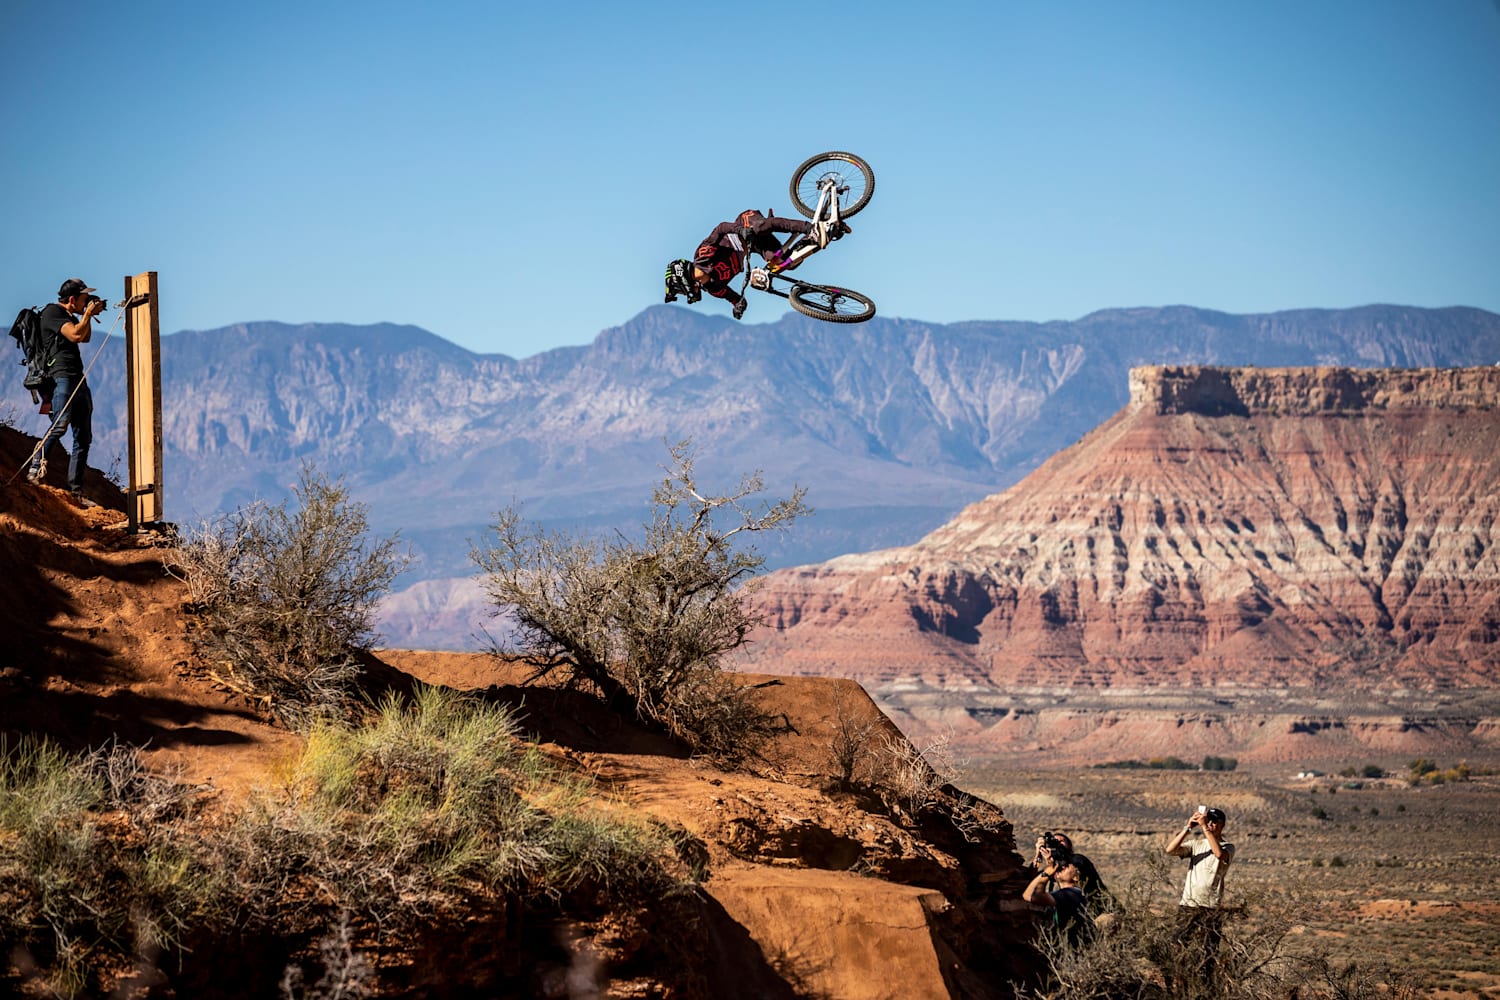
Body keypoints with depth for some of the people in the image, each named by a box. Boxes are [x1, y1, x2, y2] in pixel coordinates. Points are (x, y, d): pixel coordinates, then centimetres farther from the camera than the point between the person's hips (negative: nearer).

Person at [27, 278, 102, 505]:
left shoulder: (68, 316, 23)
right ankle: (36, 468, -28)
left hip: (79, 380, 10)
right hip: (62, 377, -10)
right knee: (60, 424, -30)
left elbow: (85, 338, 37)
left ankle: (76, 492, 4)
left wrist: (88, 315, 24)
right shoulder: (52, 312, -4)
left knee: (83, 438, 5)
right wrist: (88, 314, -2)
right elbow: (75, 335, -16)